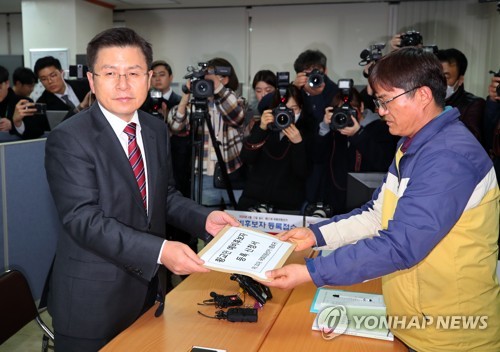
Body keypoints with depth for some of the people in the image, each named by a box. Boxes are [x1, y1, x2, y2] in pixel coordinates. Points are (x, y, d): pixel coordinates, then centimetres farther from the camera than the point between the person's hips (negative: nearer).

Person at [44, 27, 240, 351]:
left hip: (146, 287, 6)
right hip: (92, 300, -6)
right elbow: (84, 219, -24)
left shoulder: (157, 130, 5)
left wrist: (204, 219, -7)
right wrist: (160, 250, -34)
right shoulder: (69, 139, -17)